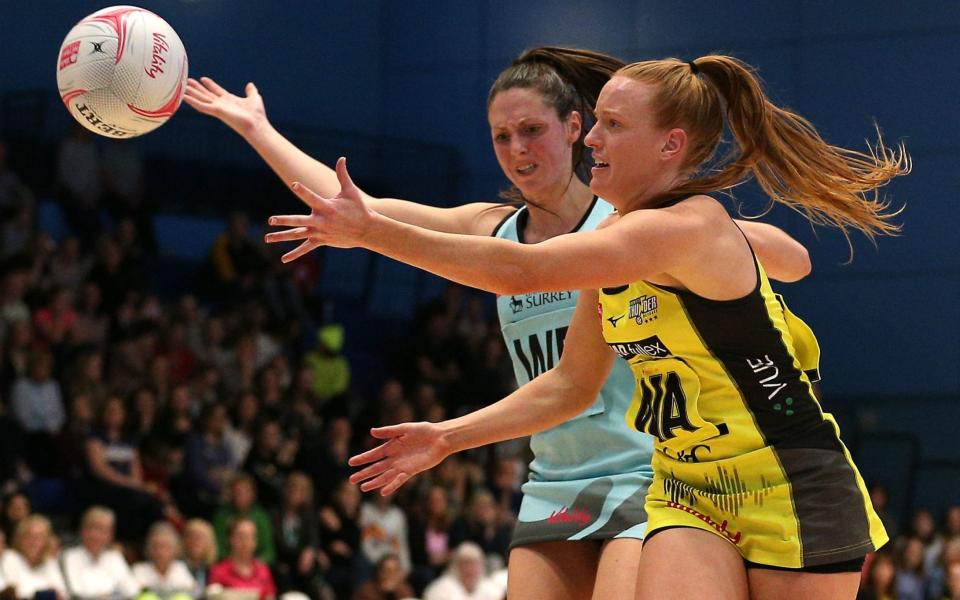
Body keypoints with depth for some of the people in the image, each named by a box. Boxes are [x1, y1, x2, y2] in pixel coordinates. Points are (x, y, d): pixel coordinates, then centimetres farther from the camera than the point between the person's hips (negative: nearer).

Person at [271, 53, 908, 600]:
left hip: (793, 496, -7)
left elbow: (521, 270, -30)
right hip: (688, 494, 7)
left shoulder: (689, 227, -21)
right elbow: (572, 384, 17)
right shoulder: (616, 243, 7)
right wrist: (448, 437, 11)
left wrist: (371, 230, -28)